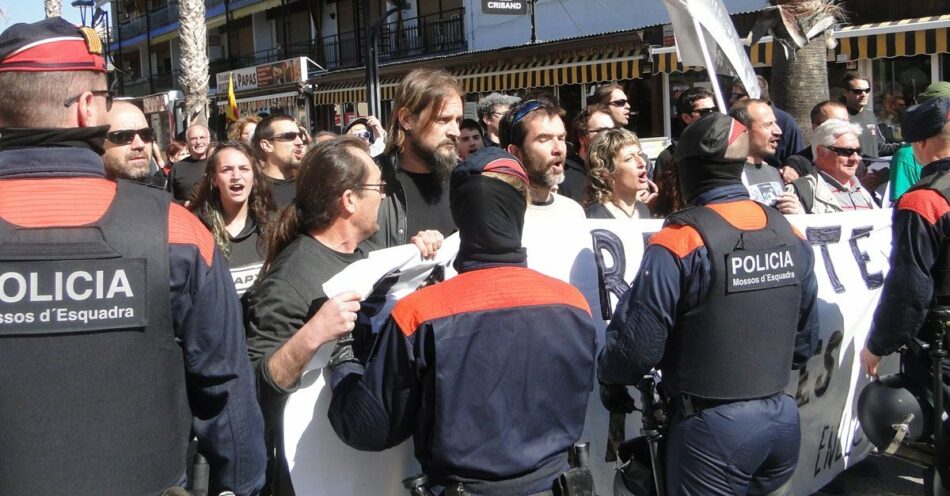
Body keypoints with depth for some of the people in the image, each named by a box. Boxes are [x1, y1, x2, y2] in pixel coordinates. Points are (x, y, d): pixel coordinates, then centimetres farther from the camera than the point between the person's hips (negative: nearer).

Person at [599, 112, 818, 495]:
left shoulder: (679, 242, -18)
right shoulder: (790, 234, 3)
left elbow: (639, 343, -17)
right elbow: (806, 335, 12)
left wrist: (609, 381, 3)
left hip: (712, 425, -6)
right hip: (782, 418, 6)